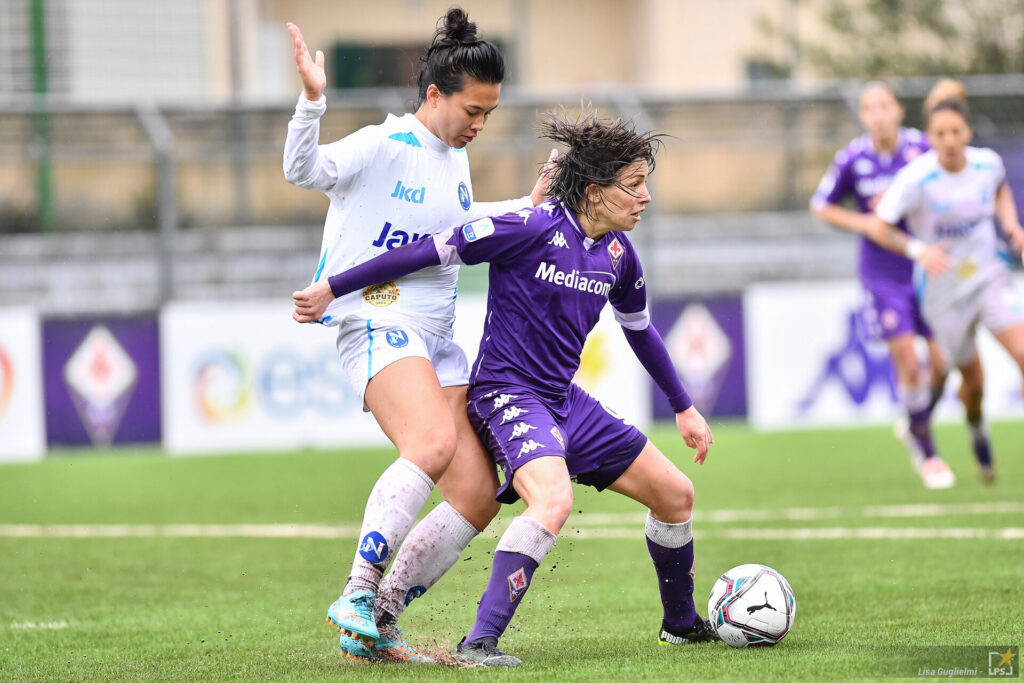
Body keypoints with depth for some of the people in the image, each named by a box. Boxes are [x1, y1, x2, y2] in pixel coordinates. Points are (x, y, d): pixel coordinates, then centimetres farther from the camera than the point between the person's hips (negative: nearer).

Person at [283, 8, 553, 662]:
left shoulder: (454, 159, 17)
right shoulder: (384, 145, -9)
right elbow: (304, 169, -24)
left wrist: (526, 208, 35)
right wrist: (312, 100, -38)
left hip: (438, 340, 9)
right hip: (378, 325, -9)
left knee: (478, 497, -3)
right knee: (433, 443, -34)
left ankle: (375, 628, 3)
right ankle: (358, 592, -29)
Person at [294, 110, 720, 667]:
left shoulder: (617, 252, 6)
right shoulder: (533, 229, -18)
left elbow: (639, 329, 24)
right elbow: (433, 250, -15)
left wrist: (685, 409, 31)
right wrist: (332, 289, -13)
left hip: (565, 402, 8)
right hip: (508, 395, -8)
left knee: (675, 495, 12)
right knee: (553, 501, -36)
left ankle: (681, 623, 34)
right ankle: (479, 642, -36)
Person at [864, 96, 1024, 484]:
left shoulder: (988, 162, -8)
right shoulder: (915, 179, -21)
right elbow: (878, 227, -13)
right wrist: (918, 249, -28)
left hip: (990, 276, 2)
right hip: (944, 288, -2)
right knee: (973, 381, 9)